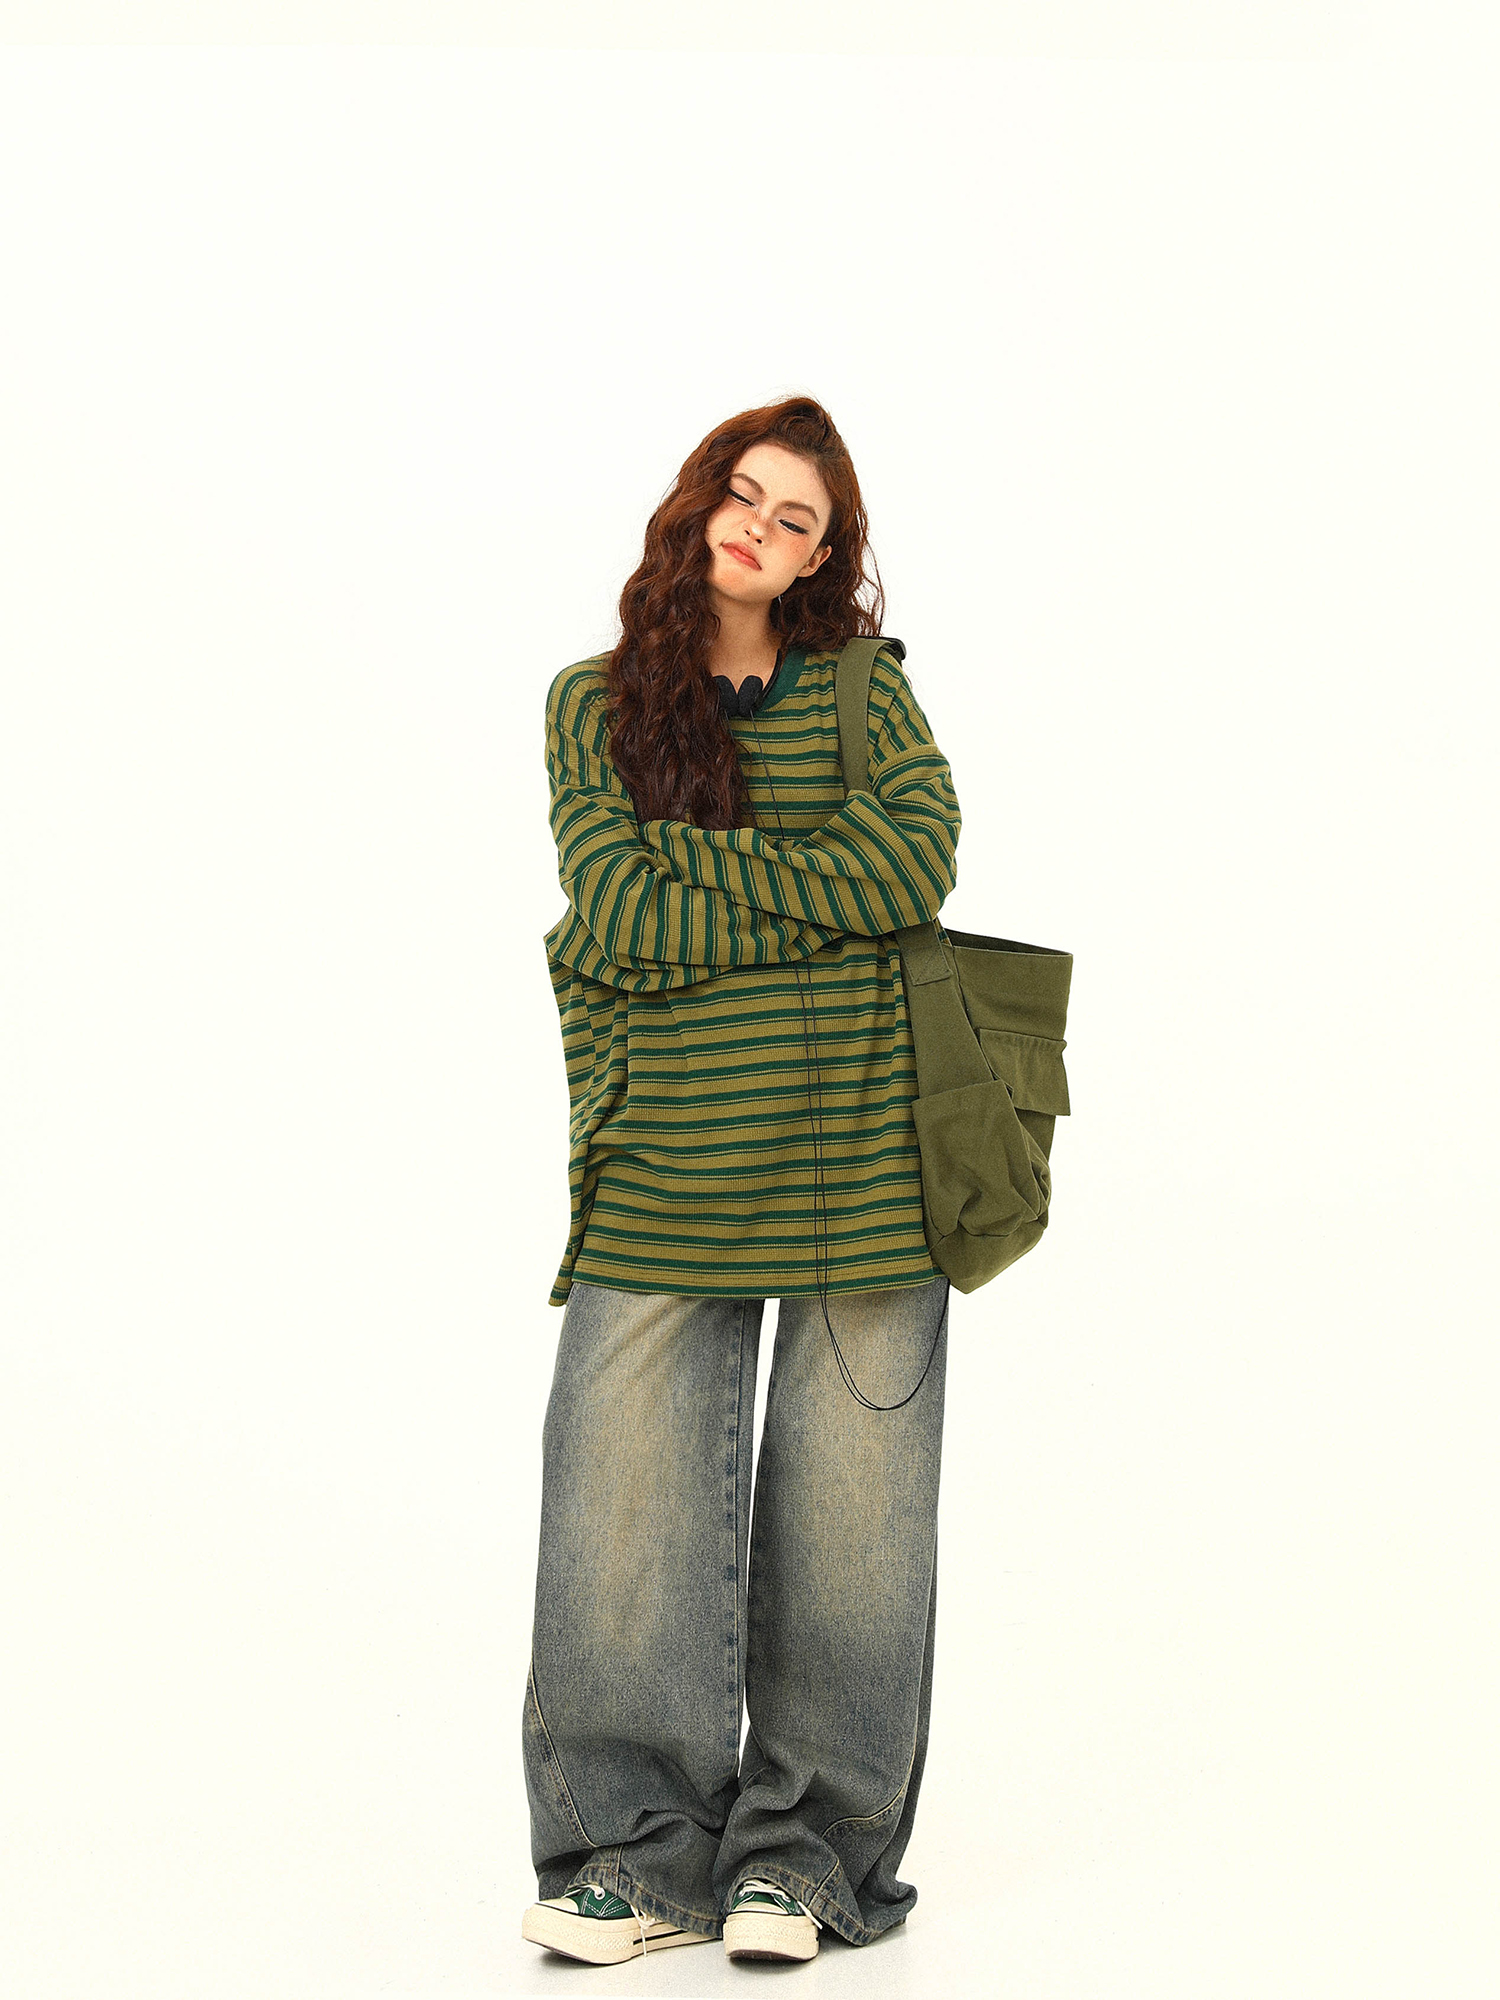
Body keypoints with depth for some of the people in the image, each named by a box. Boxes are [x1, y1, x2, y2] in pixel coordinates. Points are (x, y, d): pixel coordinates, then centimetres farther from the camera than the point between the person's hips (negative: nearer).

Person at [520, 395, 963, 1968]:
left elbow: (922, 858, -10)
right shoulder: (597, 700, 8)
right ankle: (641, 1851, 13)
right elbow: (617, 917, -5)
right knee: (626, 1496, -2)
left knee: (843, 1498, 4)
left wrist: (688, 864, -10)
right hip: (663, 1162, 0)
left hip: (859, 1150, 0)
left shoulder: (864, 687, 9)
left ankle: (800, 1851, 17)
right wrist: (827, 901, -7)